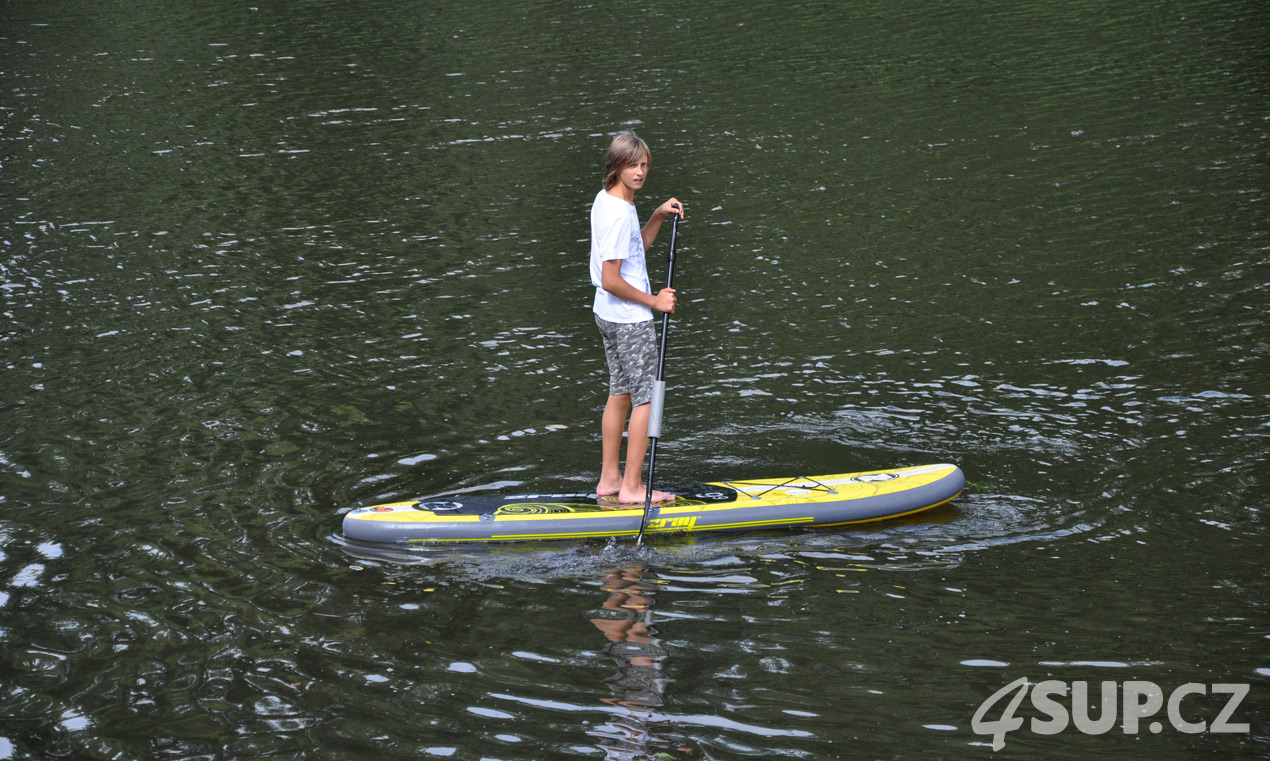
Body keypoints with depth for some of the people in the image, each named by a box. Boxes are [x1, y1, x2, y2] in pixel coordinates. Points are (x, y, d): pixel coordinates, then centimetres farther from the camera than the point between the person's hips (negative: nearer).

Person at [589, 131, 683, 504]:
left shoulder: (605, 200, 6)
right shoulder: (618, 213, -24)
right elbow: (611, 280, -25)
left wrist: (659, 216, 7)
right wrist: (655, 301, -15)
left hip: (609, 316, 10)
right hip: (630, 320, -10)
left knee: (620, 393, 17)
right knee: (646, 398, -2)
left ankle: (609, 479, 24)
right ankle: (632, 487, 2)